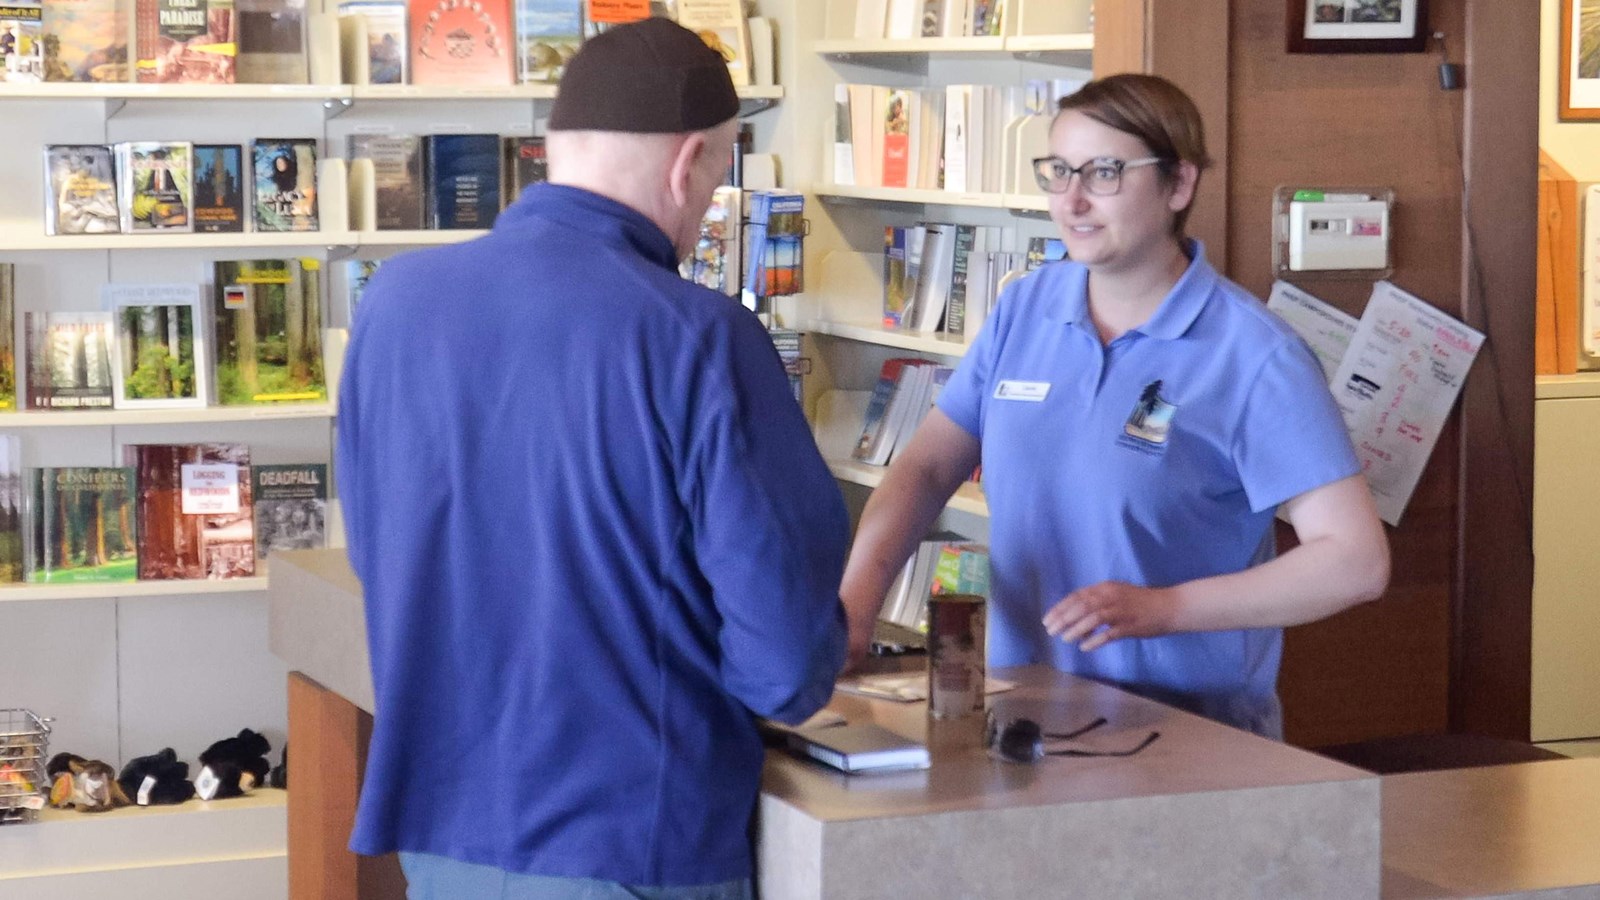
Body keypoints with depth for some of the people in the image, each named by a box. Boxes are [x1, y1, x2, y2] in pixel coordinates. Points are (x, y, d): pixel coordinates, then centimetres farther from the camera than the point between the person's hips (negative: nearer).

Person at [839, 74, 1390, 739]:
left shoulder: (1253, 356, -7)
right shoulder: (1024, 309, 11)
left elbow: (1355, 561, -11)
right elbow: (926, 467, 14)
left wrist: (1162, 608, -17)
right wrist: (856, 597, -4)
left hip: (1190, 731, -5)